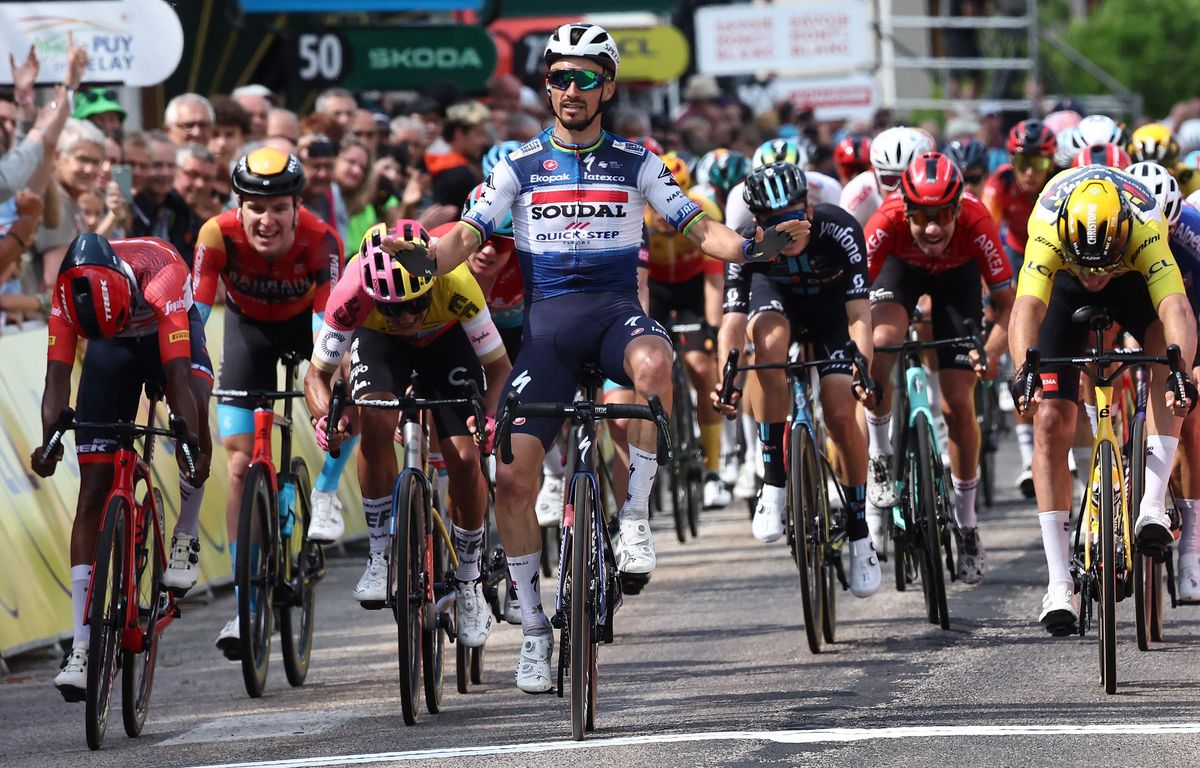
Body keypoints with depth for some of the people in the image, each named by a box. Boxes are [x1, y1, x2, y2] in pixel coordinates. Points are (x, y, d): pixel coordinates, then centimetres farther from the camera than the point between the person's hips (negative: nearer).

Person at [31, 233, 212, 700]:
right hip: (113, 348, 2)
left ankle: (187, 536, -9)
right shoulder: (68, 294, -31)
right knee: (93, 491, -8)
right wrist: (49, 441, -48)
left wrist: (193, 444, -54)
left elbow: (178, 375, -44)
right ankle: (82, 649, -11)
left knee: (195, 410, -36)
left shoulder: (161, 278, -40)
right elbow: (57, 375, -33)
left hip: (167, 333, -2)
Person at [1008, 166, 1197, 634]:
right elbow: (1026, 309, -51)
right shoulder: (1047, 229, -40)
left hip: (1133, 280, 0)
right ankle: (1060, 584, -9)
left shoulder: (1147, 228, -40)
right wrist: (1024, 370, -69)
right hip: (1065, 285, 0)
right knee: (1050, 421, -11)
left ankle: (1153, 505, -30)